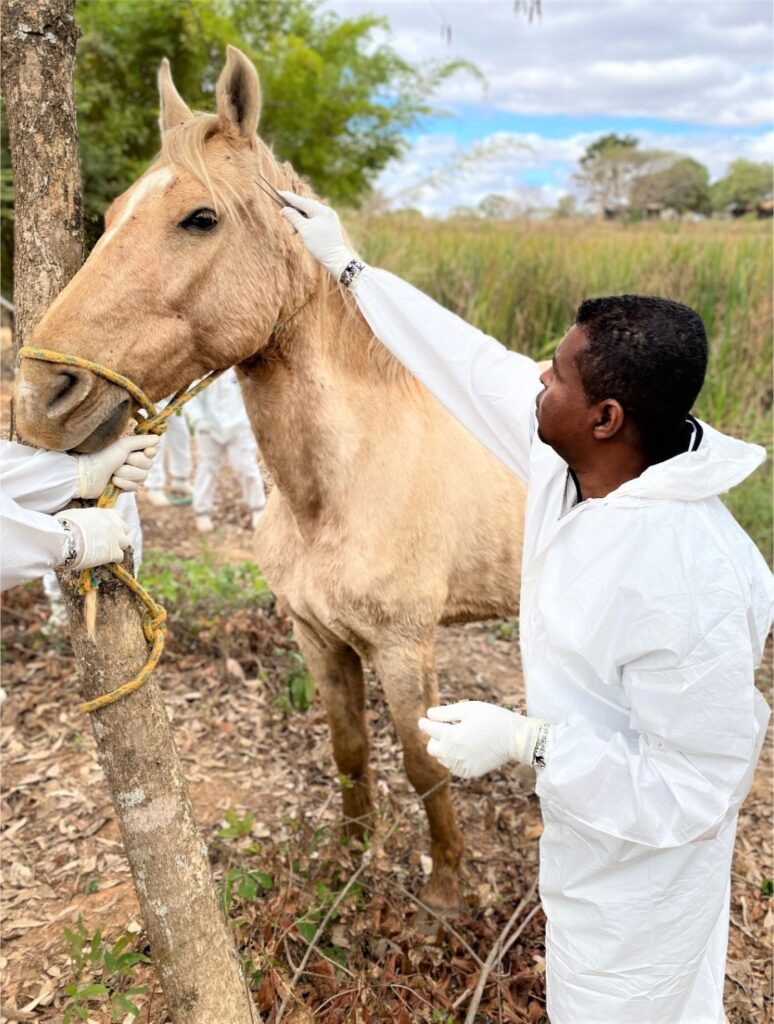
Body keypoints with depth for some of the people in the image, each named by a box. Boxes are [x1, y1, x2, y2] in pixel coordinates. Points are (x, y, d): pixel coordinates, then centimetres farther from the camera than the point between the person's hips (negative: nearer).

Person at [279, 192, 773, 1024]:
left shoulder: (689, 586, -40)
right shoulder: (569, 459, -17)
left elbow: (693, 787, -30)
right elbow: (475, 365, -5)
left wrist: (521, 739, -30)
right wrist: (346, 266, 2)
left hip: (641, 863, -7)